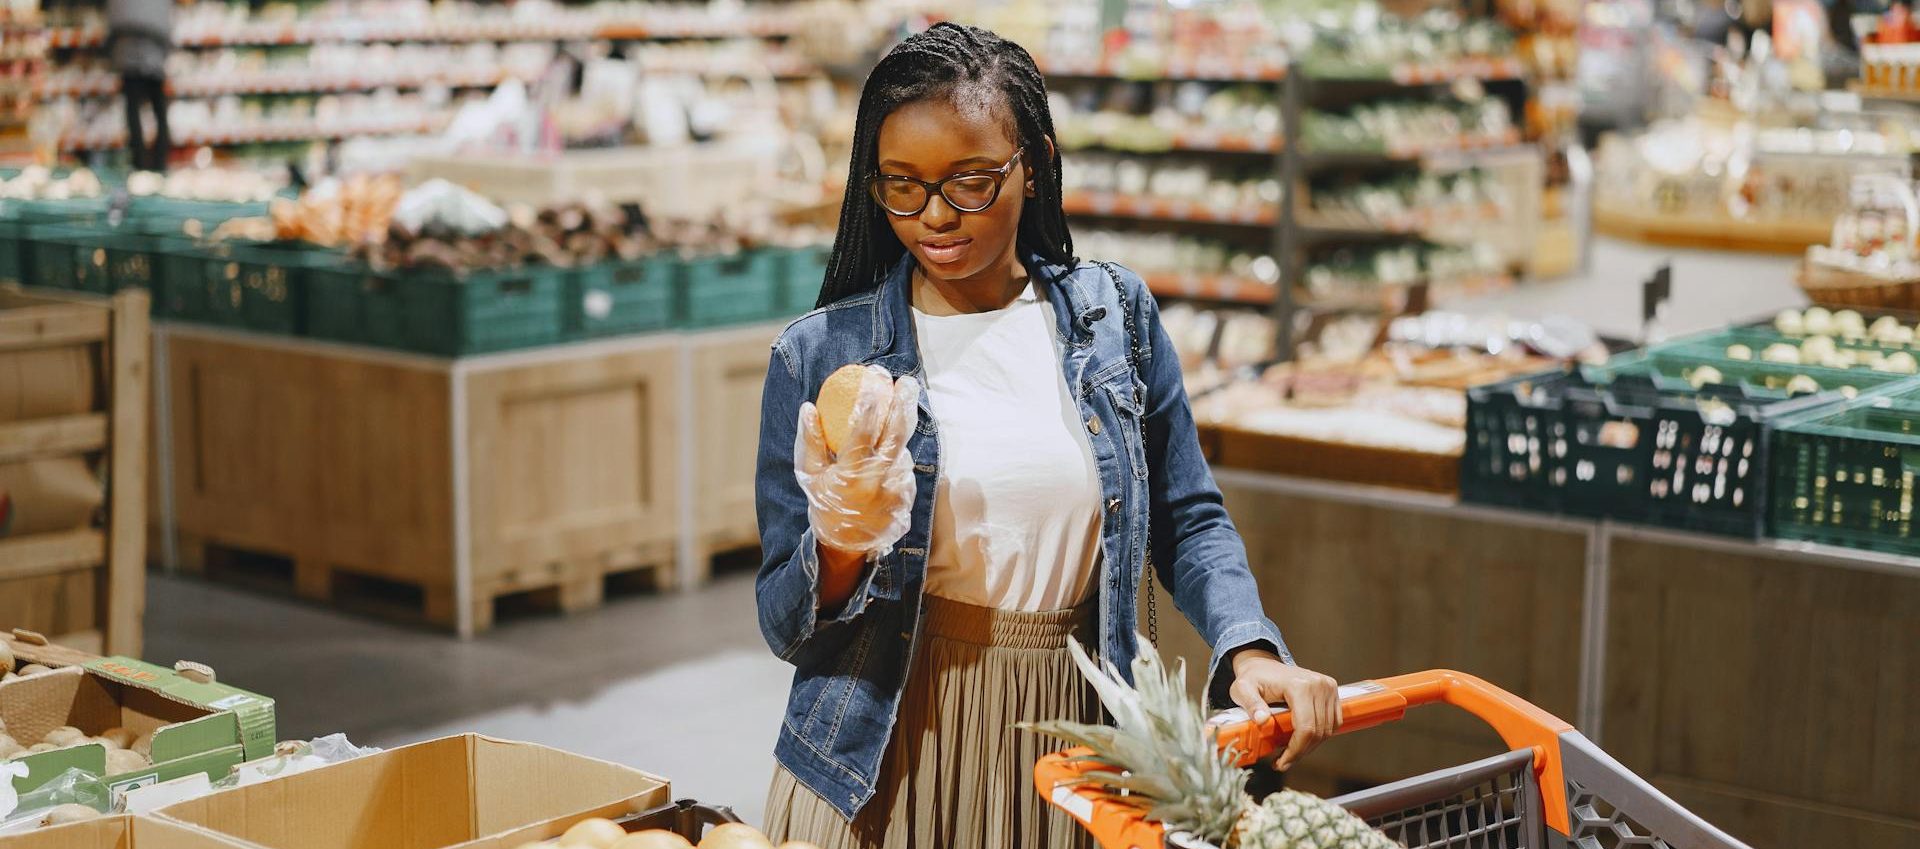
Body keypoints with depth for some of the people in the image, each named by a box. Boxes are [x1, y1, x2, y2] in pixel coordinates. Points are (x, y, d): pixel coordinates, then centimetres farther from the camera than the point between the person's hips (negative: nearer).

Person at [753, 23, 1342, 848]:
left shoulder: (1114, 315, 2)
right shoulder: (819, 355, -5)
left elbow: (1187, 521, 8)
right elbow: (787, 626, -2)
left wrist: (1249, 651, -8)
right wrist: (845, 540, -21)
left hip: (1068, 747, 2)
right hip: (887, 761, -2)